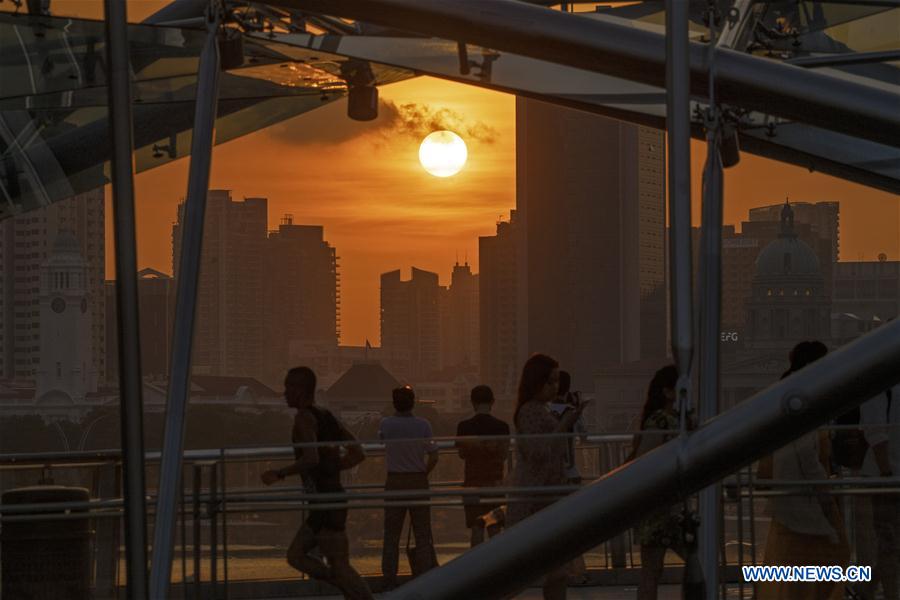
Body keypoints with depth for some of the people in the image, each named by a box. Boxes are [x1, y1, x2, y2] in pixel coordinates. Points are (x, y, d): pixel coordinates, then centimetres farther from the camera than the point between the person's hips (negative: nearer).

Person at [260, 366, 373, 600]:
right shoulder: (327, 417, 15)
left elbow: (311, 459, -25)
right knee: (296, 556, 13)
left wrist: (279, 474, -14)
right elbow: (358, 454, 16)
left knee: (340, 567, -7)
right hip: (331, 499, 10)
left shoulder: (305, 417, -12)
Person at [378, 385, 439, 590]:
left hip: (394, 481, 1)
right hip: (419, 481, -1)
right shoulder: (423, 425, -7)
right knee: (422, 532, 6)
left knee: (391, 534, 5)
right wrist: (423, 473, 9)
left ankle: (389, 579, 3)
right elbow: (433, 457, -7)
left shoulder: (386, 424, -5)